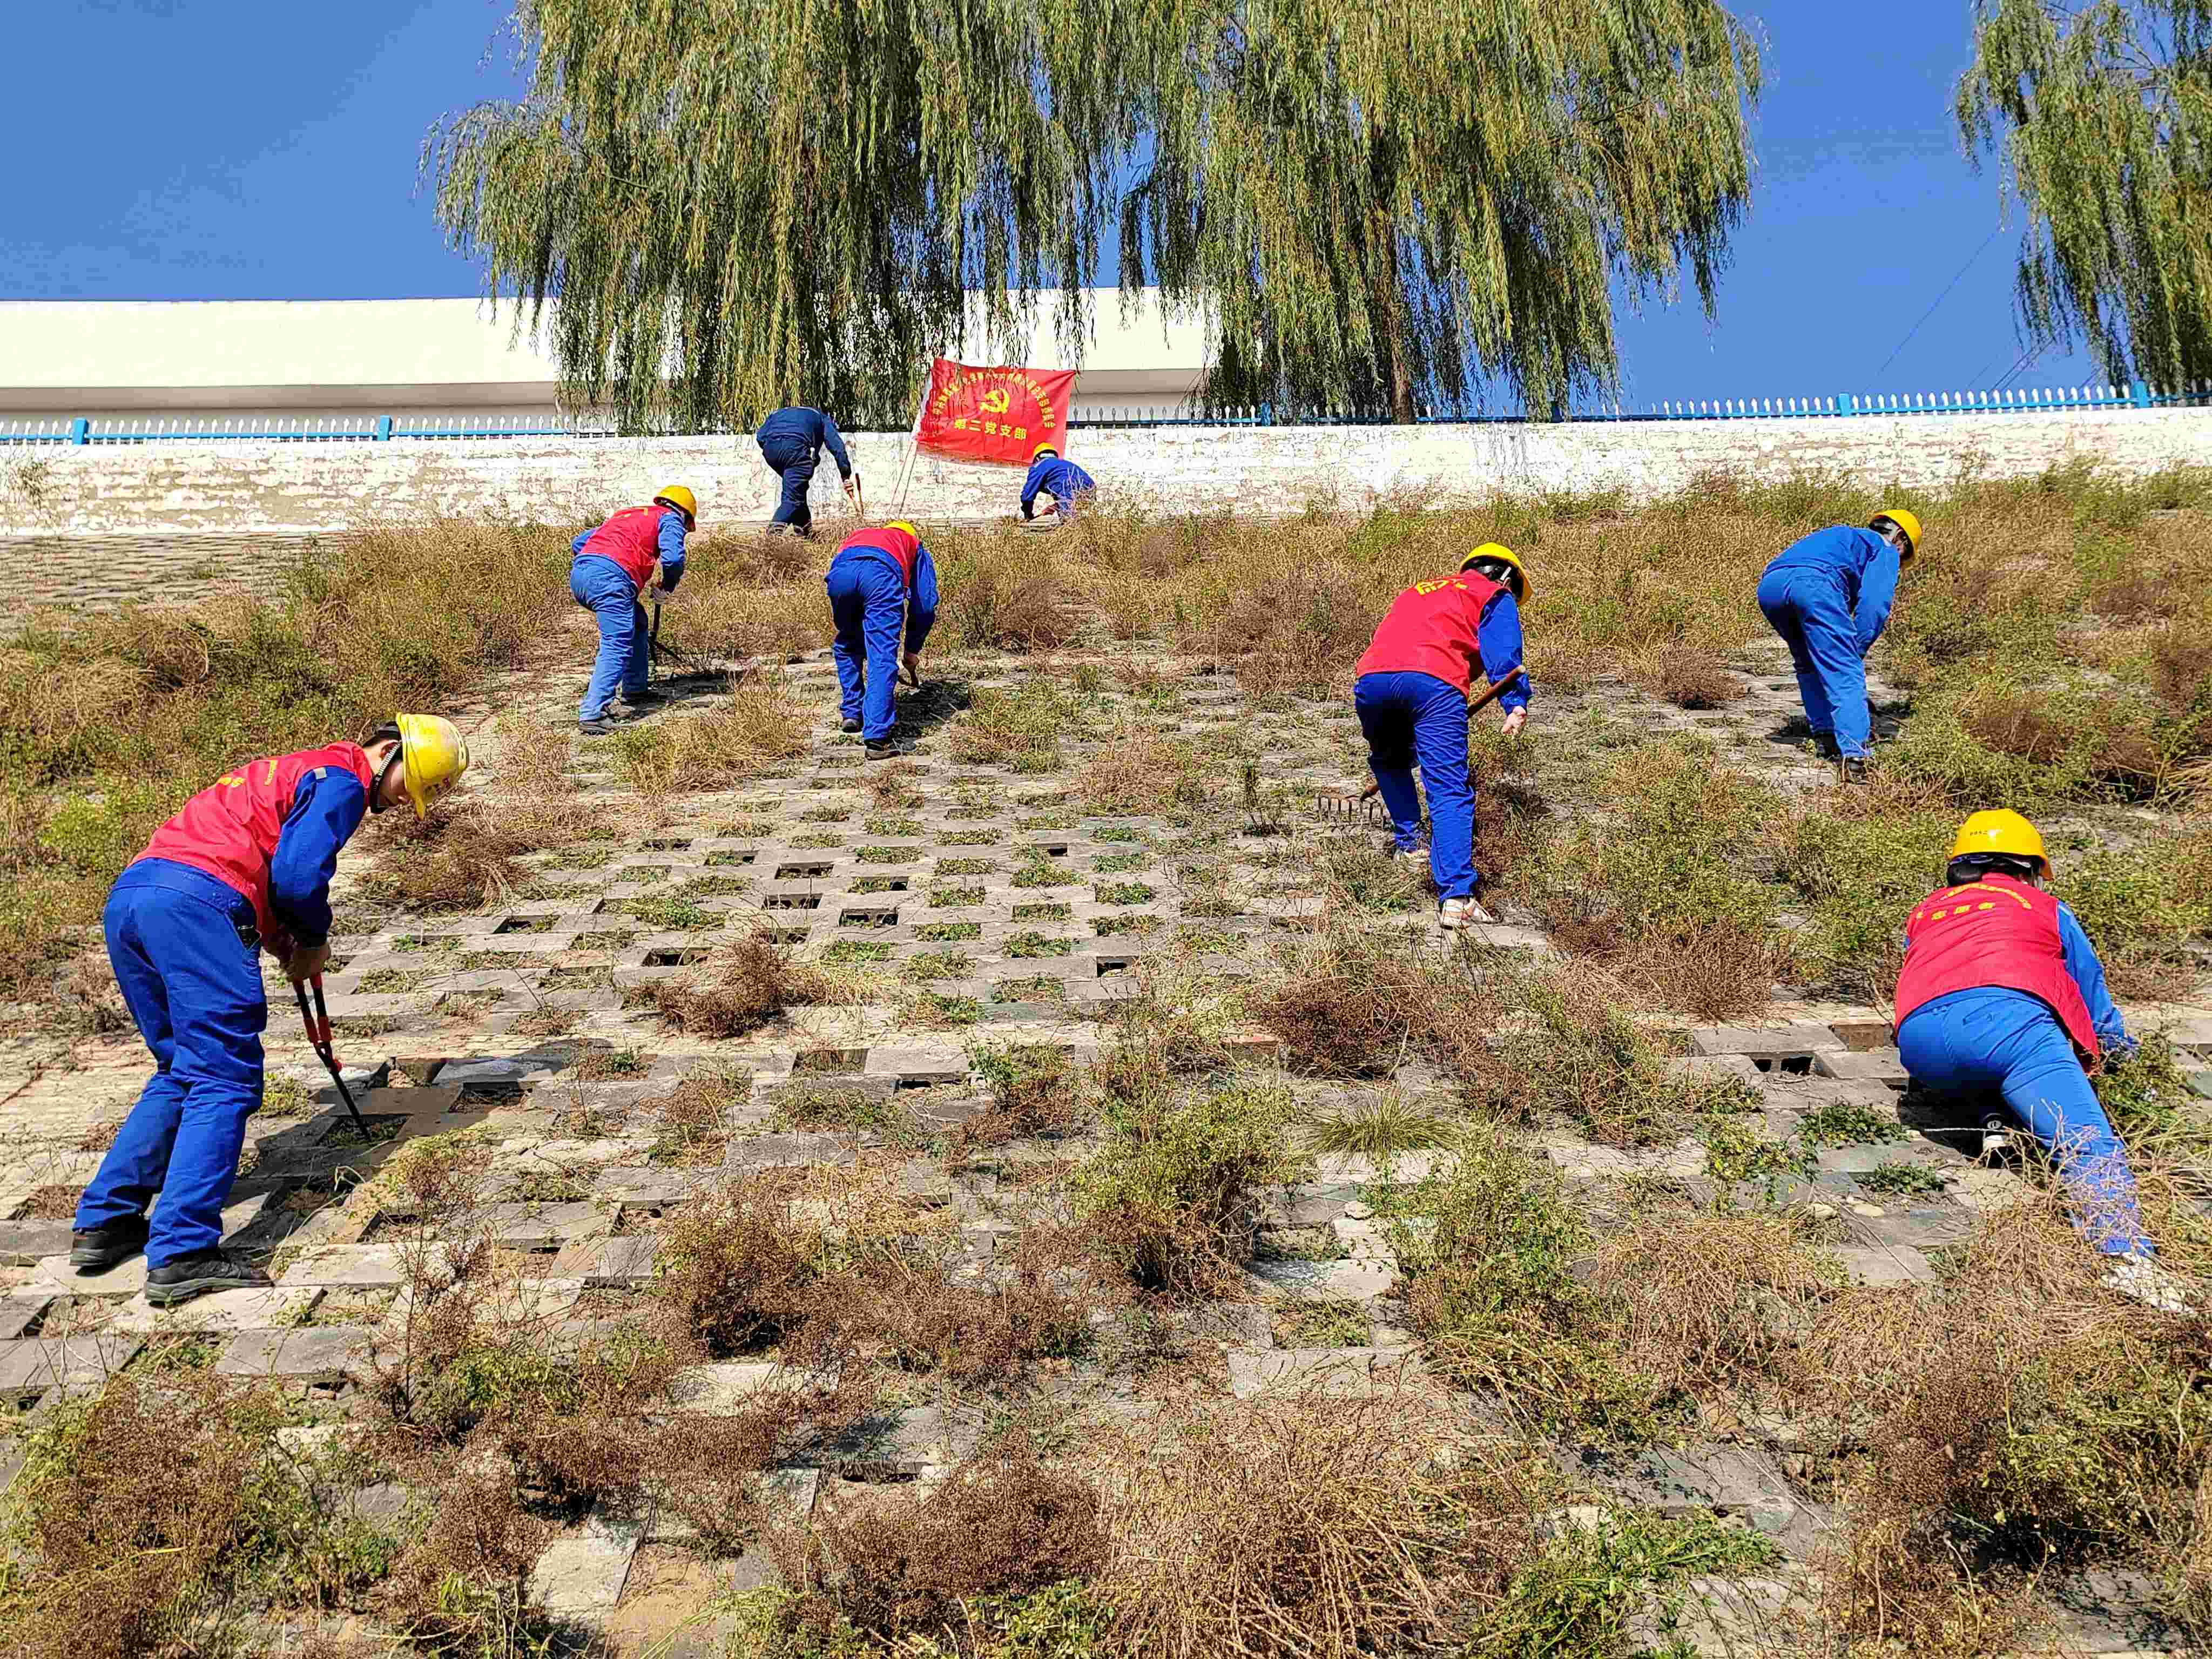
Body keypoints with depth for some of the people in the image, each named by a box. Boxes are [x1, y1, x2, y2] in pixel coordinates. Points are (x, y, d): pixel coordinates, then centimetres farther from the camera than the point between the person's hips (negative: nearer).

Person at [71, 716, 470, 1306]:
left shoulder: (290, 770, 32)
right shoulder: (342, 780, 2)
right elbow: (298, 875, -11)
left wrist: (288, 947, 20)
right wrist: (314, 942, 9)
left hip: (127, 896, 10)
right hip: (197, 907, -10)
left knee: (181, 1071, 21)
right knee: (225, 1081, -6)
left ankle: (102, 1223, 21)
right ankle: (182, 1254, -13)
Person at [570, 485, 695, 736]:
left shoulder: (626, 515, 37)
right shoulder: (670, 518, 17)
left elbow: (578, 543, 34)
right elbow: (673, 558, -3)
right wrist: (667, 586, 15)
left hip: (578, 574, 8)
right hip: (611, 577, -8)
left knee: (636, 623, 27)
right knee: (617, 647, -13)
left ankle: (635, 691, 31)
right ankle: (592, 714, -26)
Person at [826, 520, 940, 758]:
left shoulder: (856, 536, 47)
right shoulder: (915, 547, 39)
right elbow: (925, 606, 30)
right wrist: (913, 651, 40)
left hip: (840, 572, 3)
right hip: (882, 574, -3)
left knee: (847, 647, 29)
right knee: (882, 660, -3)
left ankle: (852, 713, 31)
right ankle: (876, 738, -13)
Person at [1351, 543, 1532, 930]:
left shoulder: (1418, 590, 42)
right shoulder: (1495, 596, 25)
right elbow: (1504, 655, 5)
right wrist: (1516, 704, -6)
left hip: (1371, 678, 5)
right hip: (1432, 680, -5)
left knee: (1388, 761, 34)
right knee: (1450, 792, -9)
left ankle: (1409, 844, 31)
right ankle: (1455, 898, -20)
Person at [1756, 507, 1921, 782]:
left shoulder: (1843, 538, 45)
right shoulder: (1886, 550, 24)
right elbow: (1873, 606, 5)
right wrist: (1856, 654, 9)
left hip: (1769, 586, 7)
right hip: (1814, 583, -7)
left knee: (1809, 665, 27)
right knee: (1846, 673, -5)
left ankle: (1825, 738, 23)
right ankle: (1853, 755, -18)